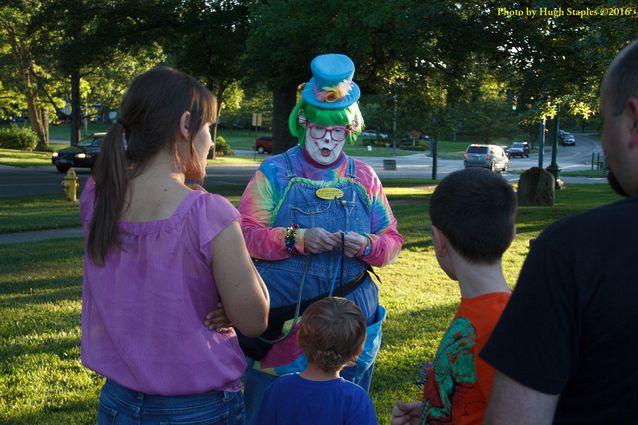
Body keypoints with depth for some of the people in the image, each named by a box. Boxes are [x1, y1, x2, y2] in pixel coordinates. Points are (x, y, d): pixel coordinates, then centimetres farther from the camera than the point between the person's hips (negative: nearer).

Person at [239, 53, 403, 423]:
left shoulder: (364, 177, 9)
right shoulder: (275, 172, 1)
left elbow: (392, 241, 9)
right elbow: (246, 233, -6)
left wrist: (367, 246, -13)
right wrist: (296, 239, -21)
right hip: (282, 315, -2)